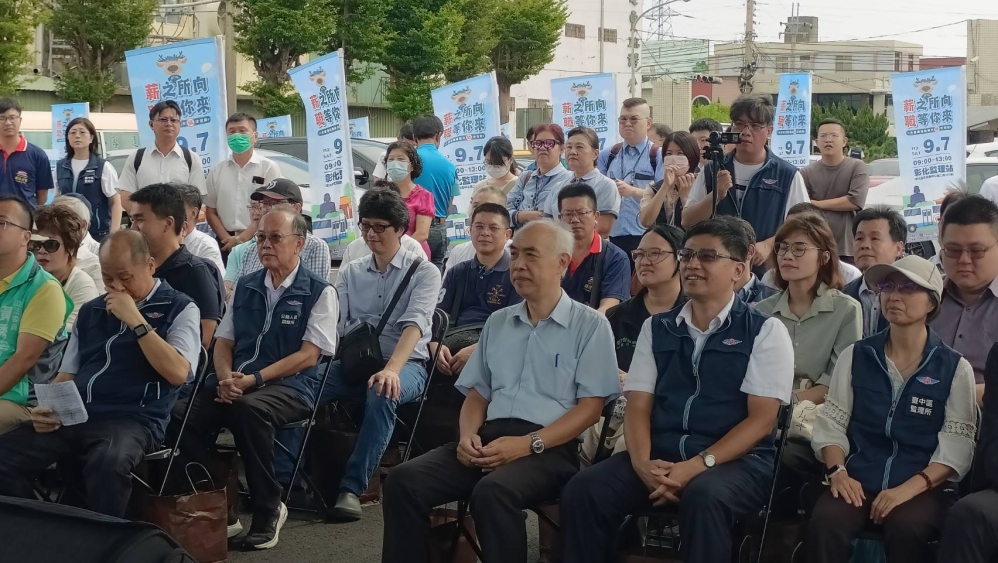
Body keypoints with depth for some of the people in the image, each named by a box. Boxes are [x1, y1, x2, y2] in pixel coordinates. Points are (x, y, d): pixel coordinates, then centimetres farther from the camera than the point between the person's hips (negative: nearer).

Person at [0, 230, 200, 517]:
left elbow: (177, 373, -12)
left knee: (107, 463, -39)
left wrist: (135, 320, -13)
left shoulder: (179, 308, 3)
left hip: (133, 419, -5)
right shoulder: (90, 311, 20)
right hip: (74, 416, 5)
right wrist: (49, 408, 0)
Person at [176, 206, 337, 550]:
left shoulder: (319, 292, 1)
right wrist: (227, 378, -6)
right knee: (186, 416, -26)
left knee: (248, 408, -39)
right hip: (236, 383, 5)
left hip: (289, 387, -5)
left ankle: (268, 508, -20)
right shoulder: (245, 286, 18)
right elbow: (223, 342, 17)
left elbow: (308, 356, -7)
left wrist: (254, 379, -16)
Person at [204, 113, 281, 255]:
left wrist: (241, 239, -13)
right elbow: (211, 212, 12)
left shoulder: (269, 168, -1)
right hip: (225, 244, 3)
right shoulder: (216, 171, 10)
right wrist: (228, 239, -5)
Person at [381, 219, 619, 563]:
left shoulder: (590, 325, 3)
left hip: (550, 448, -5)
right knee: (403, 480, -18)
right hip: (488, 438, 5)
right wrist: (468, 435, -1)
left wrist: (529, 444, -15)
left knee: (491, 492, -36)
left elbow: (590, 407, -4)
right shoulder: (497, 323, 20)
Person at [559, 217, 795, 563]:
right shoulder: (656, 328, 15)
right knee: (582, 490, -21)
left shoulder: (765, 331, 3)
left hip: (735, 461, -3)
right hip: (660, 457, 4)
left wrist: (698, 465, -17)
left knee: (703, 496, -37)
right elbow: (637, 405, 8)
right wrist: (642, 463, -13)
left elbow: (761, 419, -5)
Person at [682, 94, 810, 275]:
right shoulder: (712, 170, 6)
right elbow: (688, 222, 3)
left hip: (767, 272, -2)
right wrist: (716, 195, -13)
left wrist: (768, 245, -17)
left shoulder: (787, 174, -1)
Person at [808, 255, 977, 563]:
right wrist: (837, 471, -11)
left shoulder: (955, 368, 3)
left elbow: (957, 446, -3)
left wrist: (910, 488, -18)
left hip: (925, 487, -2)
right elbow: (831, 423, 8)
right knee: (824, 522, -30)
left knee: (907, 528, -35)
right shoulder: (855, 356, 10)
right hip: (858, 482, 2)